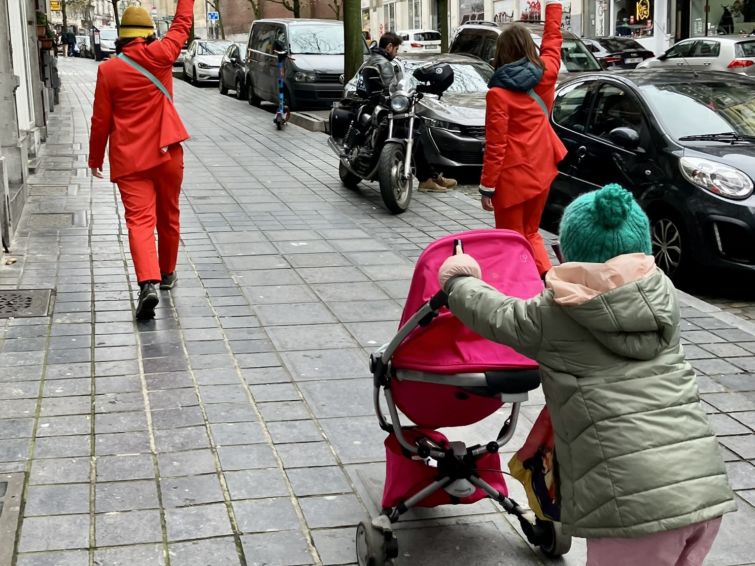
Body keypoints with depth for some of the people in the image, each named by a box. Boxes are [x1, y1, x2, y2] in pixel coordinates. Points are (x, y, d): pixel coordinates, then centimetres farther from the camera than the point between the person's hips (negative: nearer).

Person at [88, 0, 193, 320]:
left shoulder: (108, 69, -6)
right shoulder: (160, 55, -5)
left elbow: (101, 120, -1)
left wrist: (95, 157, 10)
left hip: (129, 159, -2)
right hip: (166, 153, 2)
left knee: (140, 220, -7)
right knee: (168, 217, 18)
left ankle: (148, 283, -25)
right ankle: (167, 273, 32)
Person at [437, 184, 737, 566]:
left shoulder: (554, 316, 1)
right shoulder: (663, 296, 13)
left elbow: (493, 314, 18)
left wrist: (457, 282, 38)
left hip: (638, 503, -5)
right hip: (708, 487, 5)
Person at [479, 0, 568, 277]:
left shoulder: (498, 92, -13)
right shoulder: (546, 73, 1)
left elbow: (495, 145, -14)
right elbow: (553, 38, 20)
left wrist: (487, 186, -9)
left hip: (513, 175, -6)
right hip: (541, 168, 6)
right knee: (530, 233, 19)